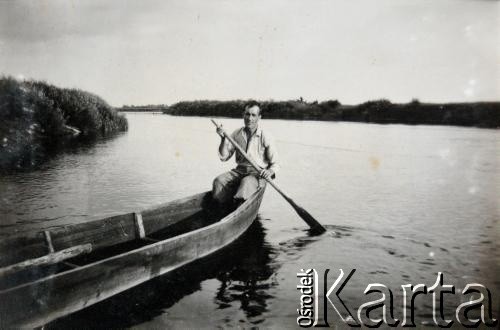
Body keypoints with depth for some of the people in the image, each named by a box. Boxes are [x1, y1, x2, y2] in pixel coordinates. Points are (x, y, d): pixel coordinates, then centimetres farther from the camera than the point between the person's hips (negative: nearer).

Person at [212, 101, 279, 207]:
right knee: (219, 181, -23)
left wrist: (270, 172, -22)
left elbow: (275, 164, 0)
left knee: (247, 182, -37)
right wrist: (224, 139, -7)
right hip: (239, 170, 4)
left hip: (257, 173, -4)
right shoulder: (237, 134, 8)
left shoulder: (266, 138, -3)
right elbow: (224, 157, 7)